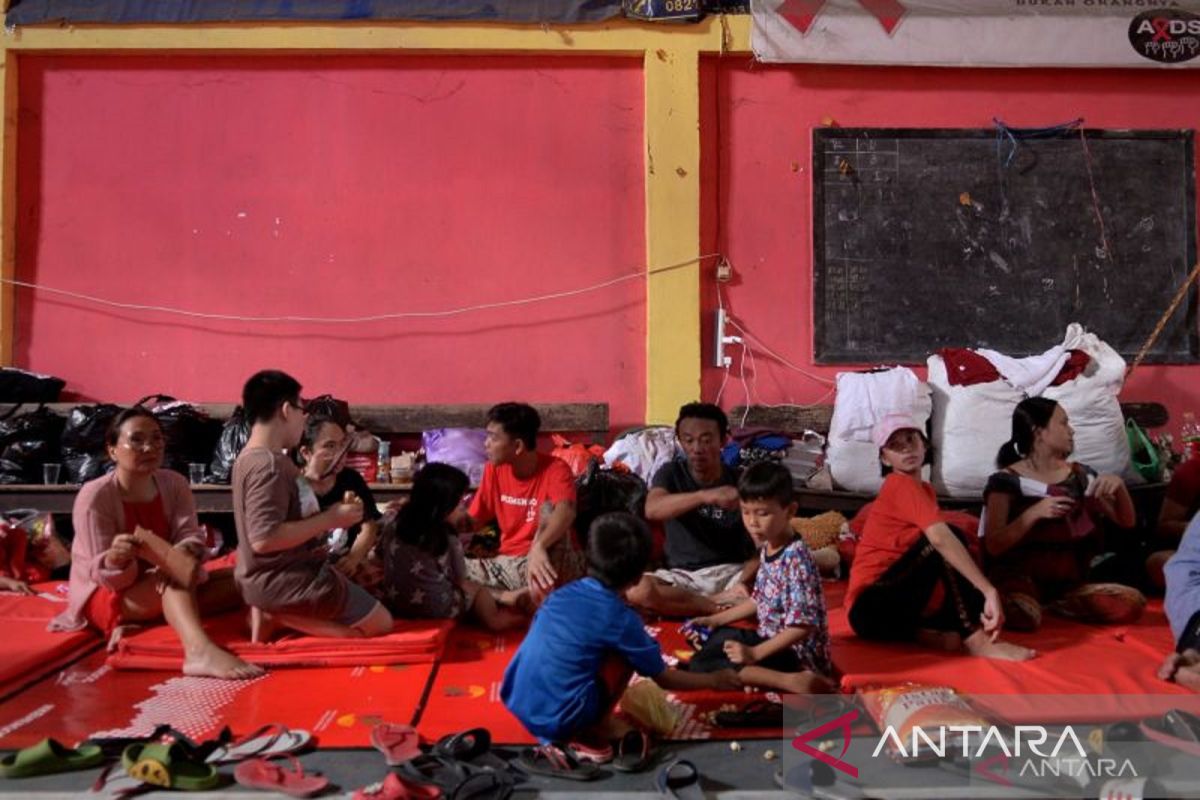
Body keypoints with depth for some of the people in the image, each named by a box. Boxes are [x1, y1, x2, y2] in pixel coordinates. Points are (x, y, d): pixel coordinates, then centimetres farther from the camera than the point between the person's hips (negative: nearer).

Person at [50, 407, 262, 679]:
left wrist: (181, 555, -41)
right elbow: (107, 577, -21)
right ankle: (200, 651, -64)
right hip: (105, 595, -6)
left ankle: (138, 627, -22)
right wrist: (115, 560, -45)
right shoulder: (94, 496, -18)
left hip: (162, 590, 6)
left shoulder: (174, 483, -3)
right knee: (176, 582, -34)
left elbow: (191, 537, -16)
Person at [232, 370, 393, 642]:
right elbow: (263, 539, -29)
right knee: (381, 623, -3)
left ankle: (272, 611, 9)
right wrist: (329, 519, -22)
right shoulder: (270, 465, -21)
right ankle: (279, 616, -6)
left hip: (266, 577, 10)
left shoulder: (249, 457, 9)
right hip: (282, 580, -10)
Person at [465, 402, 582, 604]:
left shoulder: (555, 469, -14)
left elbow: (566, 511, -34)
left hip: (553, 564, -5)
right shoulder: (494, 470, 4)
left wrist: (539, 547, -50)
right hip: (509, 564, 5)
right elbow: (472, 522, 10)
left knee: (548, 509, -31)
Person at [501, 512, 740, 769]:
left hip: (517, 705, 6)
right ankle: (593, 730, 9)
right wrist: (715, 680, 22)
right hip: (560, 718, -6)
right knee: (626, 655, 5)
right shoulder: (621, 619, -7)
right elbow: (664, 678, 6)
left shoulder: (561, 594, 7)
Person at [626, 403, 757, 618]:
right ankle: (724, 604, -19)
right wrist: (707, 496, -41)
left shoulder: (739, 482, 0)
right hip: (682, 575, 0)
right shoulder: (671, 473, -1)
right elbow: (652, 509, -24)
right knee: (637, 589, -33)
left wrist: (744, 581, -26)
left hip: (730, 572, 0)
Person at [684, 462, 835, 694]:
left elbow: (802, 626, -26)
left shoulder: (795, 558, -23)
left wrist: (755, 654, -26)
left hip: (796, 652, -10)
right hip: (772, 639, 10)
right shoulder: (767, 548, 4)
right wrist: (716, 619, 15)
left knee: (702, 664, -21)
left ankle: (791, 680, -25)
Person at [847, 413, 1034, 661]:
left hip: (898, 603, 9)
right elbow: (940, 539, -28)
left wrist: (981, 596, -4)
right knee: (950, 536, -24)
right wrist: (989, 591, -34)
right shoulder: (900, 484, -13)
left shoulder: (926, 491, 16)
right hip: (873, 608, -9)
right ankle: (976, 641, -30)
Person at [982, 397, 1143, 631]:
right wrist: (1034, 513, -26)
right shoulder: (1007, 481, -6)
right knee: (1024, 616, -38)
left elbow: (1126, 521, 15)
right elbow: (993, 546, -13)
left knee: (1132, 603, -19)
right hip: (1021, 577, -6)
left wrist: (1119, 486, -5)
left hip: (1068, 582, 6)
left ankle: (1055, 604, 1)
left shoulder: (1080, 475, 11)